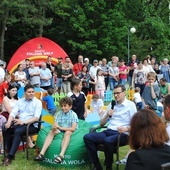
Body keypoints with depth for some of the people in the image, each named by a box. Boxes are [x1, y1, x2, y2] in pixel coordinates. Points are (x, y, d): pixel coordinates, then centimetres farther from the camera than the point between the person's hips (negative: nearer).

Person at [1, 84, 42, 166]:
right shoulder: (20, 101, 13)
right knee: (6, 130, -22)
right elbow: (13, 113, 3)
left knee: (18, 131, -33)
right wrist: (9, 122, -18)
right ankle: (10, 152, -11)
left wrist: (23, 122, -25)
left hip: (32, 125, -5)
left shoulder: (38, 102, -1)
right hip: (19, 123, 5)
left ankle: (10, 156, -31)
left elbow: (36, 118, -13)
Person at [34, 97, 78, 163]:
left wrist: (60, 128, -27)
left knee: (67, 133, -37)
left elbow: (73, 128, -19)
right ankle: (42, 153, -35)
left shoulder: (73, 115, -9)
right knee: (51, 131, -25)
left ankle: (61, 155, -54)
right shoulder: (59, 114, 3)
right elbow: (54, 125, -3)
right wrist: (54, 128, -30)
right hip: (59, 131, 4)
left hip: (69, 132, -4)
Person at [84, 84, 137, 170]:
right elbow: (101, 124, 19)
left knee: (108, 141, -38)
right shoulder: (111, 104, 18)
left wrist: (126, 129, -24)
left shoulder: (130, 105, 3)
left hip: (122, 134, -6)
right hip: (108, 132, 6)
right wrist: (107, 115, 1)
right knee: (87, 137, -17)